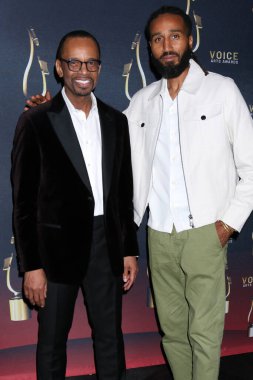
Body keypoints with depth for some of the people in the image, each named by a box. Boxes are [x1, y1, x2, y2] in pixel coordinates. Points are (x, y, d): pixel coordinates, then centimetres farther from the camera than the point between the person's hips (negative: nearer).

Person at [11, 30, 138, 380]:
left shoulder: (116, 121, 6)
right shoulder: (36, 122, -7)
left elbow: (124, 191, 10)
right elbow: (24, 200, -8)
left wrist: (129, 250, 9)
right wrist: (31, 266, -10)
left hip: (106, 243, 4)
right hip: (57, 245, -3)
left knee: (111, 338, 16)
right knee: (52, 342, 14)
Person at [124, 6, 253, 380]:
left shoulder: (222, 89, 0)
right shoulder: (142, 101, 11)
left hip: (204, 233, -3)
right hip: (159, 234, 4)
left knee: (204, 332, -1)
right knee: (172, 329, 13)